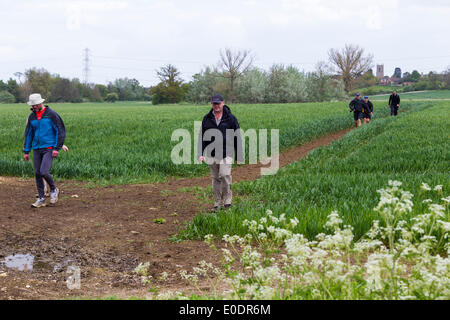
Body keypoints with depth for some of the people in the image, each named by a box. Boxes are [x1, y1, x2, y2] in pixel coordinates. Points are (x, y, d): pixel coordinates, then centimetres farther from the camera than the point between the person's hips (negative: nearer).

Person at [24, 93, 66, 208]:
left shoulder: (51, 114, -7)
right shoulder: (32, 117, 10)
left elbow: (60, 131, -7)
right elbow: (28, 134, 17)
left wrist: (57, 148, -12)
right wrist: (26, 151, 14)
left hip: (49, 148, -6)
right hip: (36, 149, 6)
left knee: (44, 172, -18)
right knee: (37, 173, 4)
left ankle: (53, 190, 9)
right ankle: (41, 199, 14)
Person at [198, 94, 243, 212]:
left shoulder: (230, 118, 3)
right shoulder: (207, 119, 10)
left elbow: (237, 137, 5)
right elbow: (201, 136, 11)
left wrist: (239, 155, 3)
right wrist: (201, 154, 1)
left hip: (226, 153, -3)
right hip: (211, 154, 3)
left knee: (225, 175, -17)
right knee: (215, 178, 7)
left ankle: (227, 201, -3)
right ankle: (217, 203, 15)